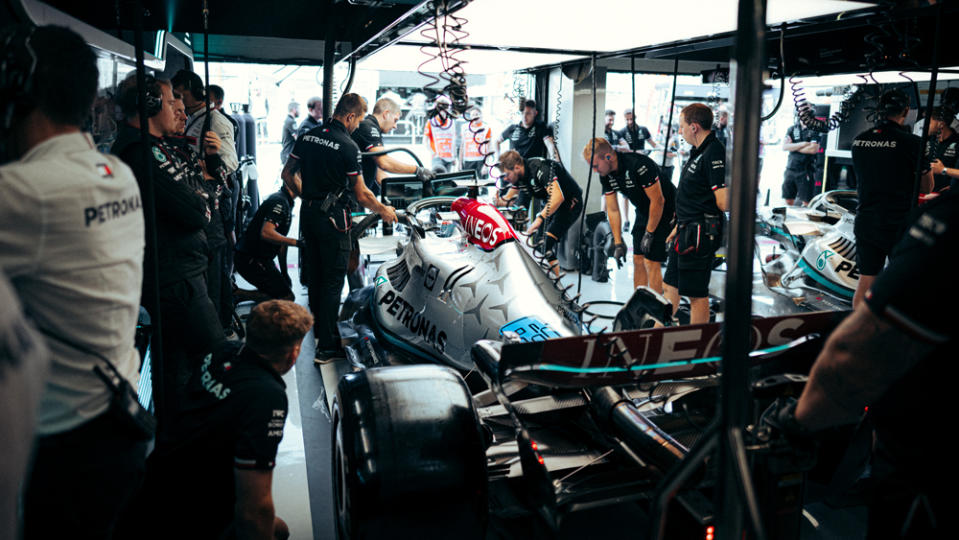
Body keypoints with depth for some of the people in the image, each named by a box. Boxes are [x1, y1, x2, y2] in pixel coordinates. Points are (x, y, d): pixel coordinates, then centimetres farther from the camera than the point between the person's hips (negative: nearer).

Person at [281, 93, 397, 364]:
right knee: (333, 281, -1)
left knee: (315, 275, 19)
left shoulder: (308, 137, 5)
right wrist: (384, 211, 2)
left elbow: (288, 174, 12)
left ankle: (320, 329, 35)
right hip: (333, 218, -7)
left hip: (309, 213, 8)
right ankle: (327, 346, 2)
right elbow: (361, 194, -13)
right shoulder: (348, 146, -15)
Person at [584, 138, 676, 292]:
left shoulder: (639, 165, -31)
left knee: (651, 262, -11)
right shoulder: (606, 175, -8)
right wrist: (618, 243, -4)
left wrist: (649, 234, -19)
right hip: (643, 212, 7)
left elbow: (658, 201, -25)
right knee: (638, 260, 6)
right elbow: (612, 210, -1)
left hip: (664, 211, -7)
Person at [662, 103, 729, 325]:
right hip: (687, 233, 10)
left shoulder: (714, 155, -18)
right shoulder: (697, 152, 14)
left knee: (696, 294, -1)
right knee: (670, 285, 17)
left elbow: (724, 203, -24)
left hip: (701, 235, -10)